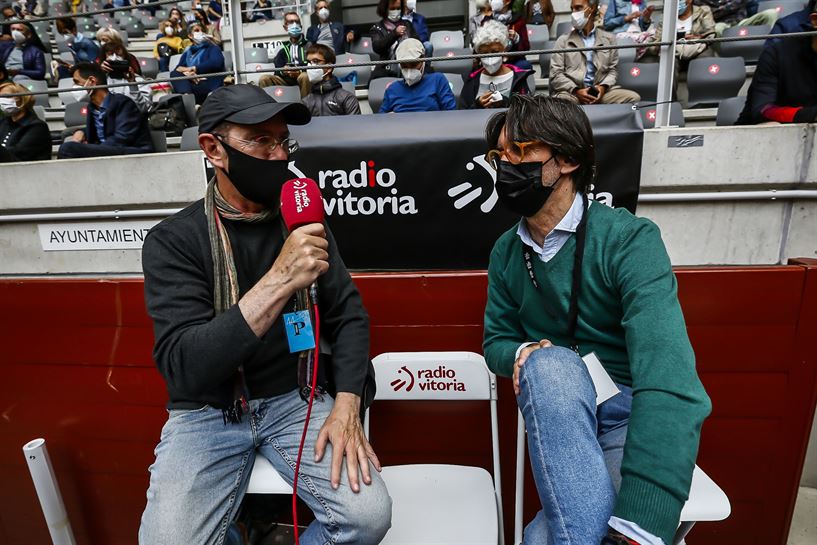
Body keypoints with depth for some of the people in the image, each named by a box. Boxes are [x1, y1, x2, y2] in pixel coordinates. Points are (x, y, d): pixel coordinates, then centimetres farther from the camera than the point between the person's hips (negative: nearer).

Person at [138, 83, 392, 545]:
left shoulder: (302, 223, -1)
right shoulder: (173, 240, -11)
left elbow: (349, 314, 1)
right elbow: (183, 366, -22)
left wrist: (346, 406, -13)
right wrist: (278, 282, -34)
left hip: (295, 398, 2)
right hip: (207, 413, -1)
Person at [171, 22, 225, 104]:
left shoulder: (213, 48, 16)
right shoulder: (187, 52, 28)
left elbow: (216, 63, -6)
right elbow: (178, 68, 12)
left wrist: (193, 68, -5)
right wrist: (187, 73, -12)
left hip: (209, 85, -4)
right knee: (175, 74, -24)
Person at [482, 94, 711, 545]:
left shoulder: (629, 238, -16)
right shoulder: (506, 253, 2)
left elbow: (668, 376, -28)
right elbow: (496, 341, 12)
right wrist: (524, 353, -15)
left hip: (636, 414, -5)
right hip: (555, 419, 5)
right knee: (548, 363, -32)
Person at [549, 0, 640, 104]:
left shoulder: (608, 39, 19)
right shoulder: (563, 40, 12)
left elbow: (613, 70, 15)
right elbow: (555, 74, 2)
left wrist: (603, 87, -8)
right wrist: (576, 91, -14)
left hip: (600, 91, 3)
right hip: (571, 92, -2)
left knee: (633, 97, -21)